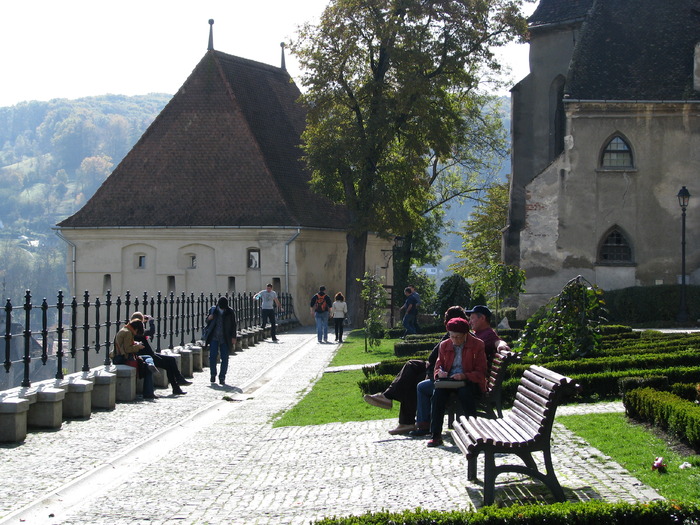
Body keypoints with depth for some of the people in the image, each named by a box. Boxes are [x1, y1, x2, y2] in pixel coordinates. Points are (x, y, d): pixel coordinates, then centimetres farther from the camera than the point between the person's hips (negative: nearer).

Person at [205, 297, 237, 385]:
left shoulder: (230, 312, -1)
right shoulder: (213, 310, 3)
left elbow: (233, 325, 5)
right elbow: (207, 321, 15)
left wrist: (233, 338, 0)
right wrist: (209, 318, -9)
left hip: (225, 338, -1)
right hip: (214, 337, 1)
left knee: (225, 358, -1)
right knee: (212, 356, -6)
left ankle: (222, 377, 6)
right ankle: (213, 374, 12)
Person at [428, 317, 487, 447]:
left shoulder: (477, 345, 0)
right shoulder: (444, 345, 12)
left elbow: (480, 372, -3)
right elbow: (438, 365, 19)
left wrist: (465, 376, -21)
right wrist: (439, 372, -8)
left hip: (469, 381, -3)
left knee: (465, 392, -38)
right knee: (438, 391, -30)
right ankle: (436, 435, -30)